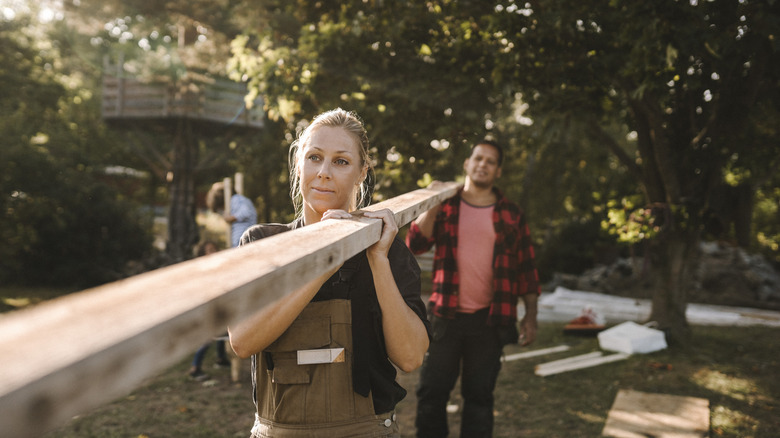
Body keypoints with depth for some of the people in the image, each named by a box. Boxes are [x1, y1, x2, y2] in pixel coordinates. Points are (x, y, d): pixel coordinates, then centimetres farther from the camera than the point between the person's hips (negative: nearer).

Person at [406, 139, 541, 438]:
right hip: (446, 316, 0)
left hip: (489, 320, 0)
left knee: (480, 395, 9)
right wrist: (432, 206, -16)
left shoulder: (511, 215, 7)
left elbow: (526, 268, 7)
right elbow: (415, 243, -5)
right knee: (432, 390, 3)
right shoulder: (446, 206, 7)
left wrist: (530, 315, 4)